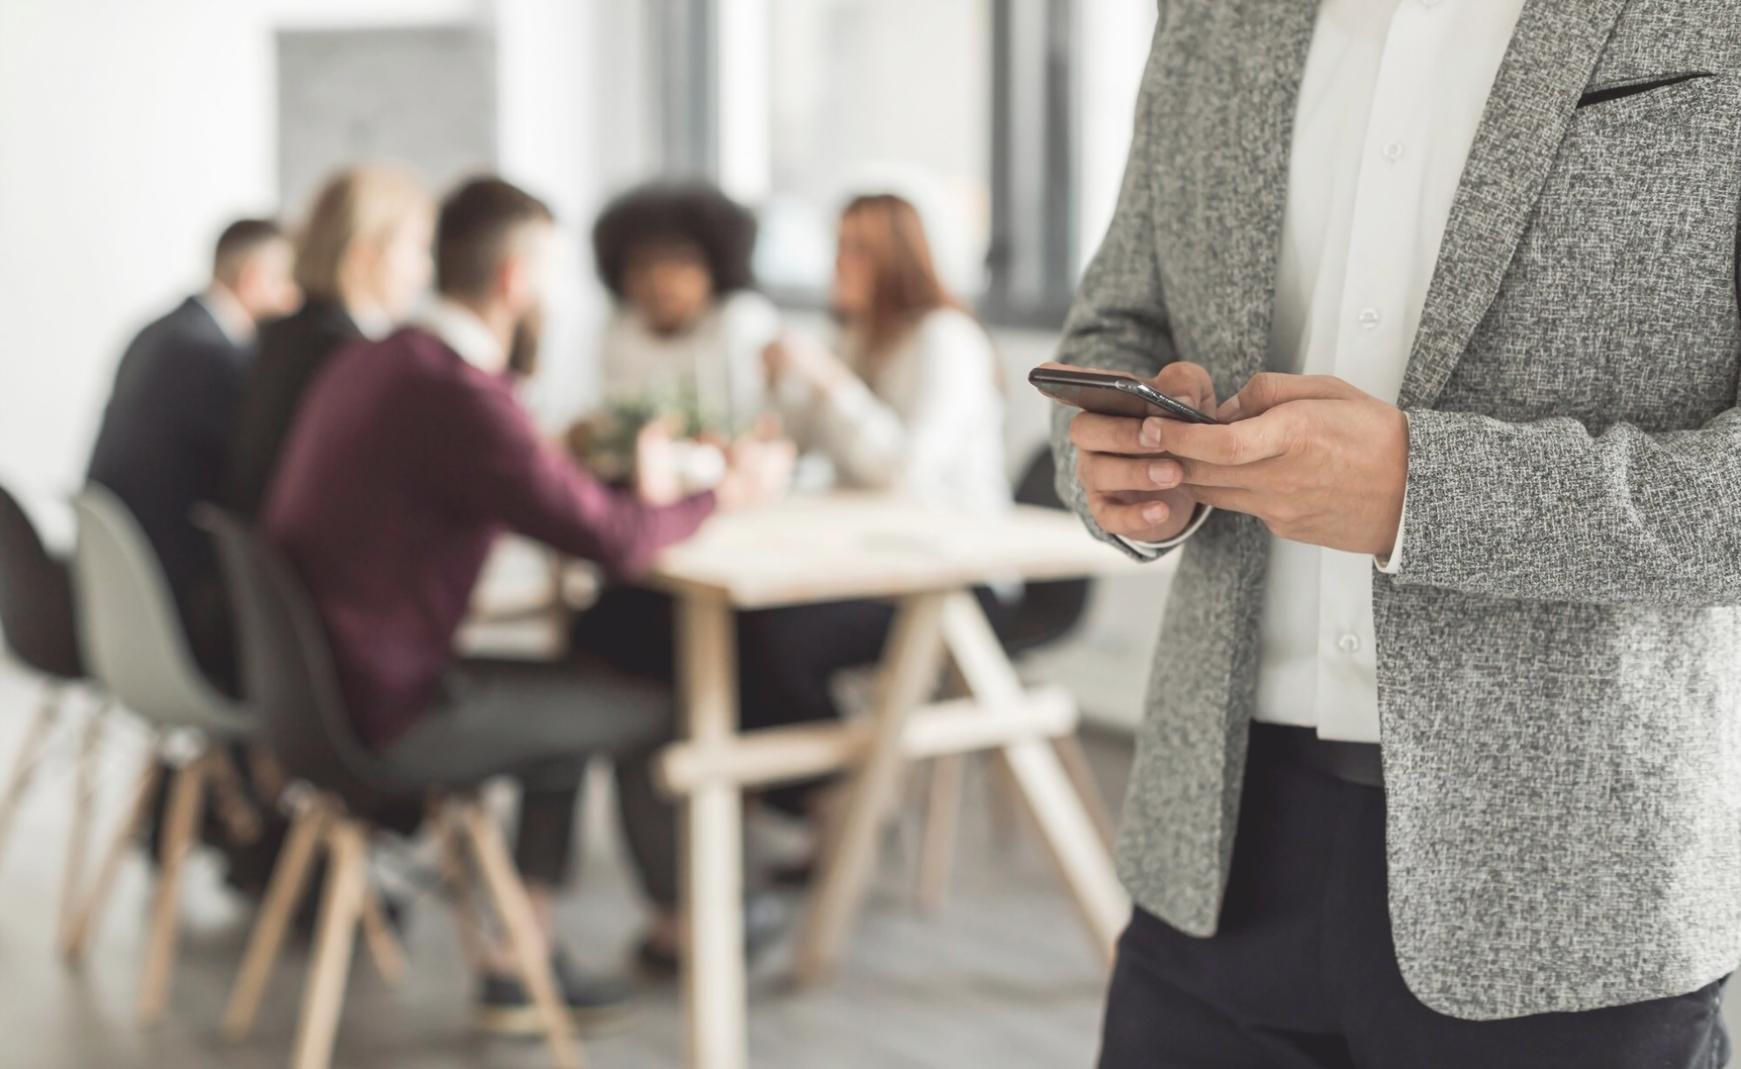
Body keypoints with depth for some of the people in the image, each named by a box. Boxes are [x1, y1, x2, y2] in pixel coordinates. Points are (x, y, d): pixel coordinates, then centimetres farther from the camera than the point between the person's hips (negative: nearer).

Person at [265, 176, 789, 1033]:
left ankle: (519, 964, 23)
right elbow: (613, 540, -22)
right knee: (651, 712, 5)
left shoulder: (373, 363, 8)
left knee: (573, 695, 23)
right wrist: (722, 497, -4)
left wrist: (638, 487, 11)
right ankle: (681, 920, 32)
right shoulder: (458, 394, -23)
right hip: (388, 713, -9)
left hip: (327, 675, 9)